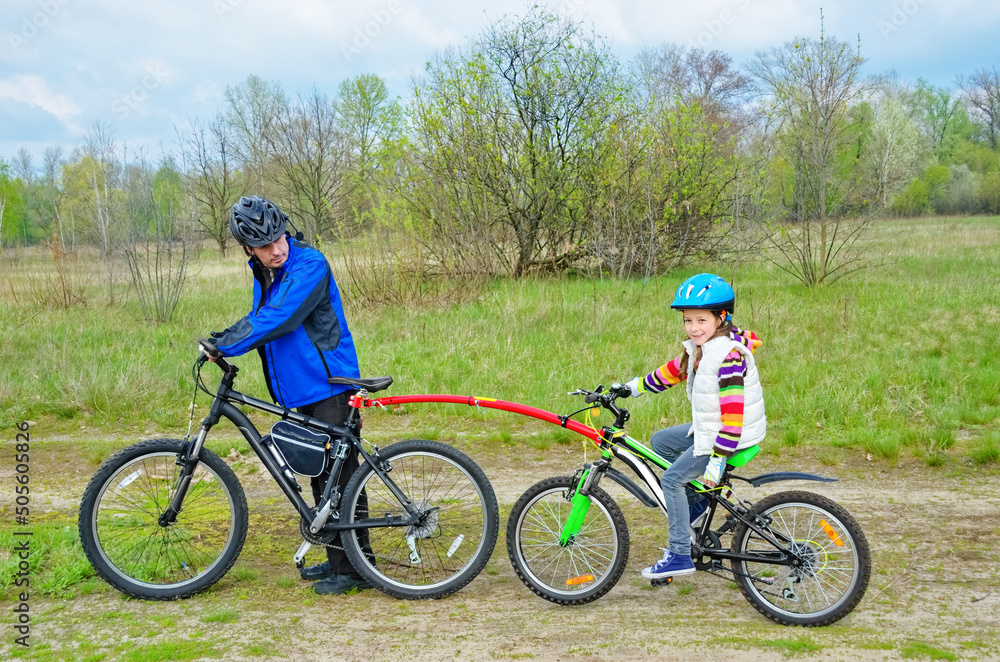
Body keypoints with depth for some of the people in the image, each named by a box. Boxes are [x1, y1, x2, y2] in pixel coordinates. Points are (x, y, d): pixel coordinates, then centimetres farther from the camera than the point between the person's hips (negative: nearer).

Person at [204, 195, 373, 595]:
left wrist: (228, 345, -18)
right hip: (302, 391, 9)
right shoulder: (263, 273, 9)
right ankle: (337, 560, 26)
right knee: (321, 476, 15)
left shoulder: (309, 265, -17)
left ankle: (356, 569, 3)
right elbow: (258, 318, 20)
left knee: (340, 477, -5)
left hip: (330, 388, -9)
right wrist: (225, 337, 1)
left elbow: (277, 319, -25)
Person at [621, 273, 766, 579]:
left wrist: (717, 459, -29)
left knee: (671, 479, -10)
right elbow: (675, 369, 23)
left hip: (731, 436, -10)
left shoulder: (728, 356, -25)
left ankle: (680, 555, -5)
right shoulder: (700, 348, 4)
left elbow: (732, 412, -28)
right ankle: (697, 500, 19)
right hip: (706, 428, 10)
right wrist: (639, 385, 31)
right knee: (659, 441, 17)